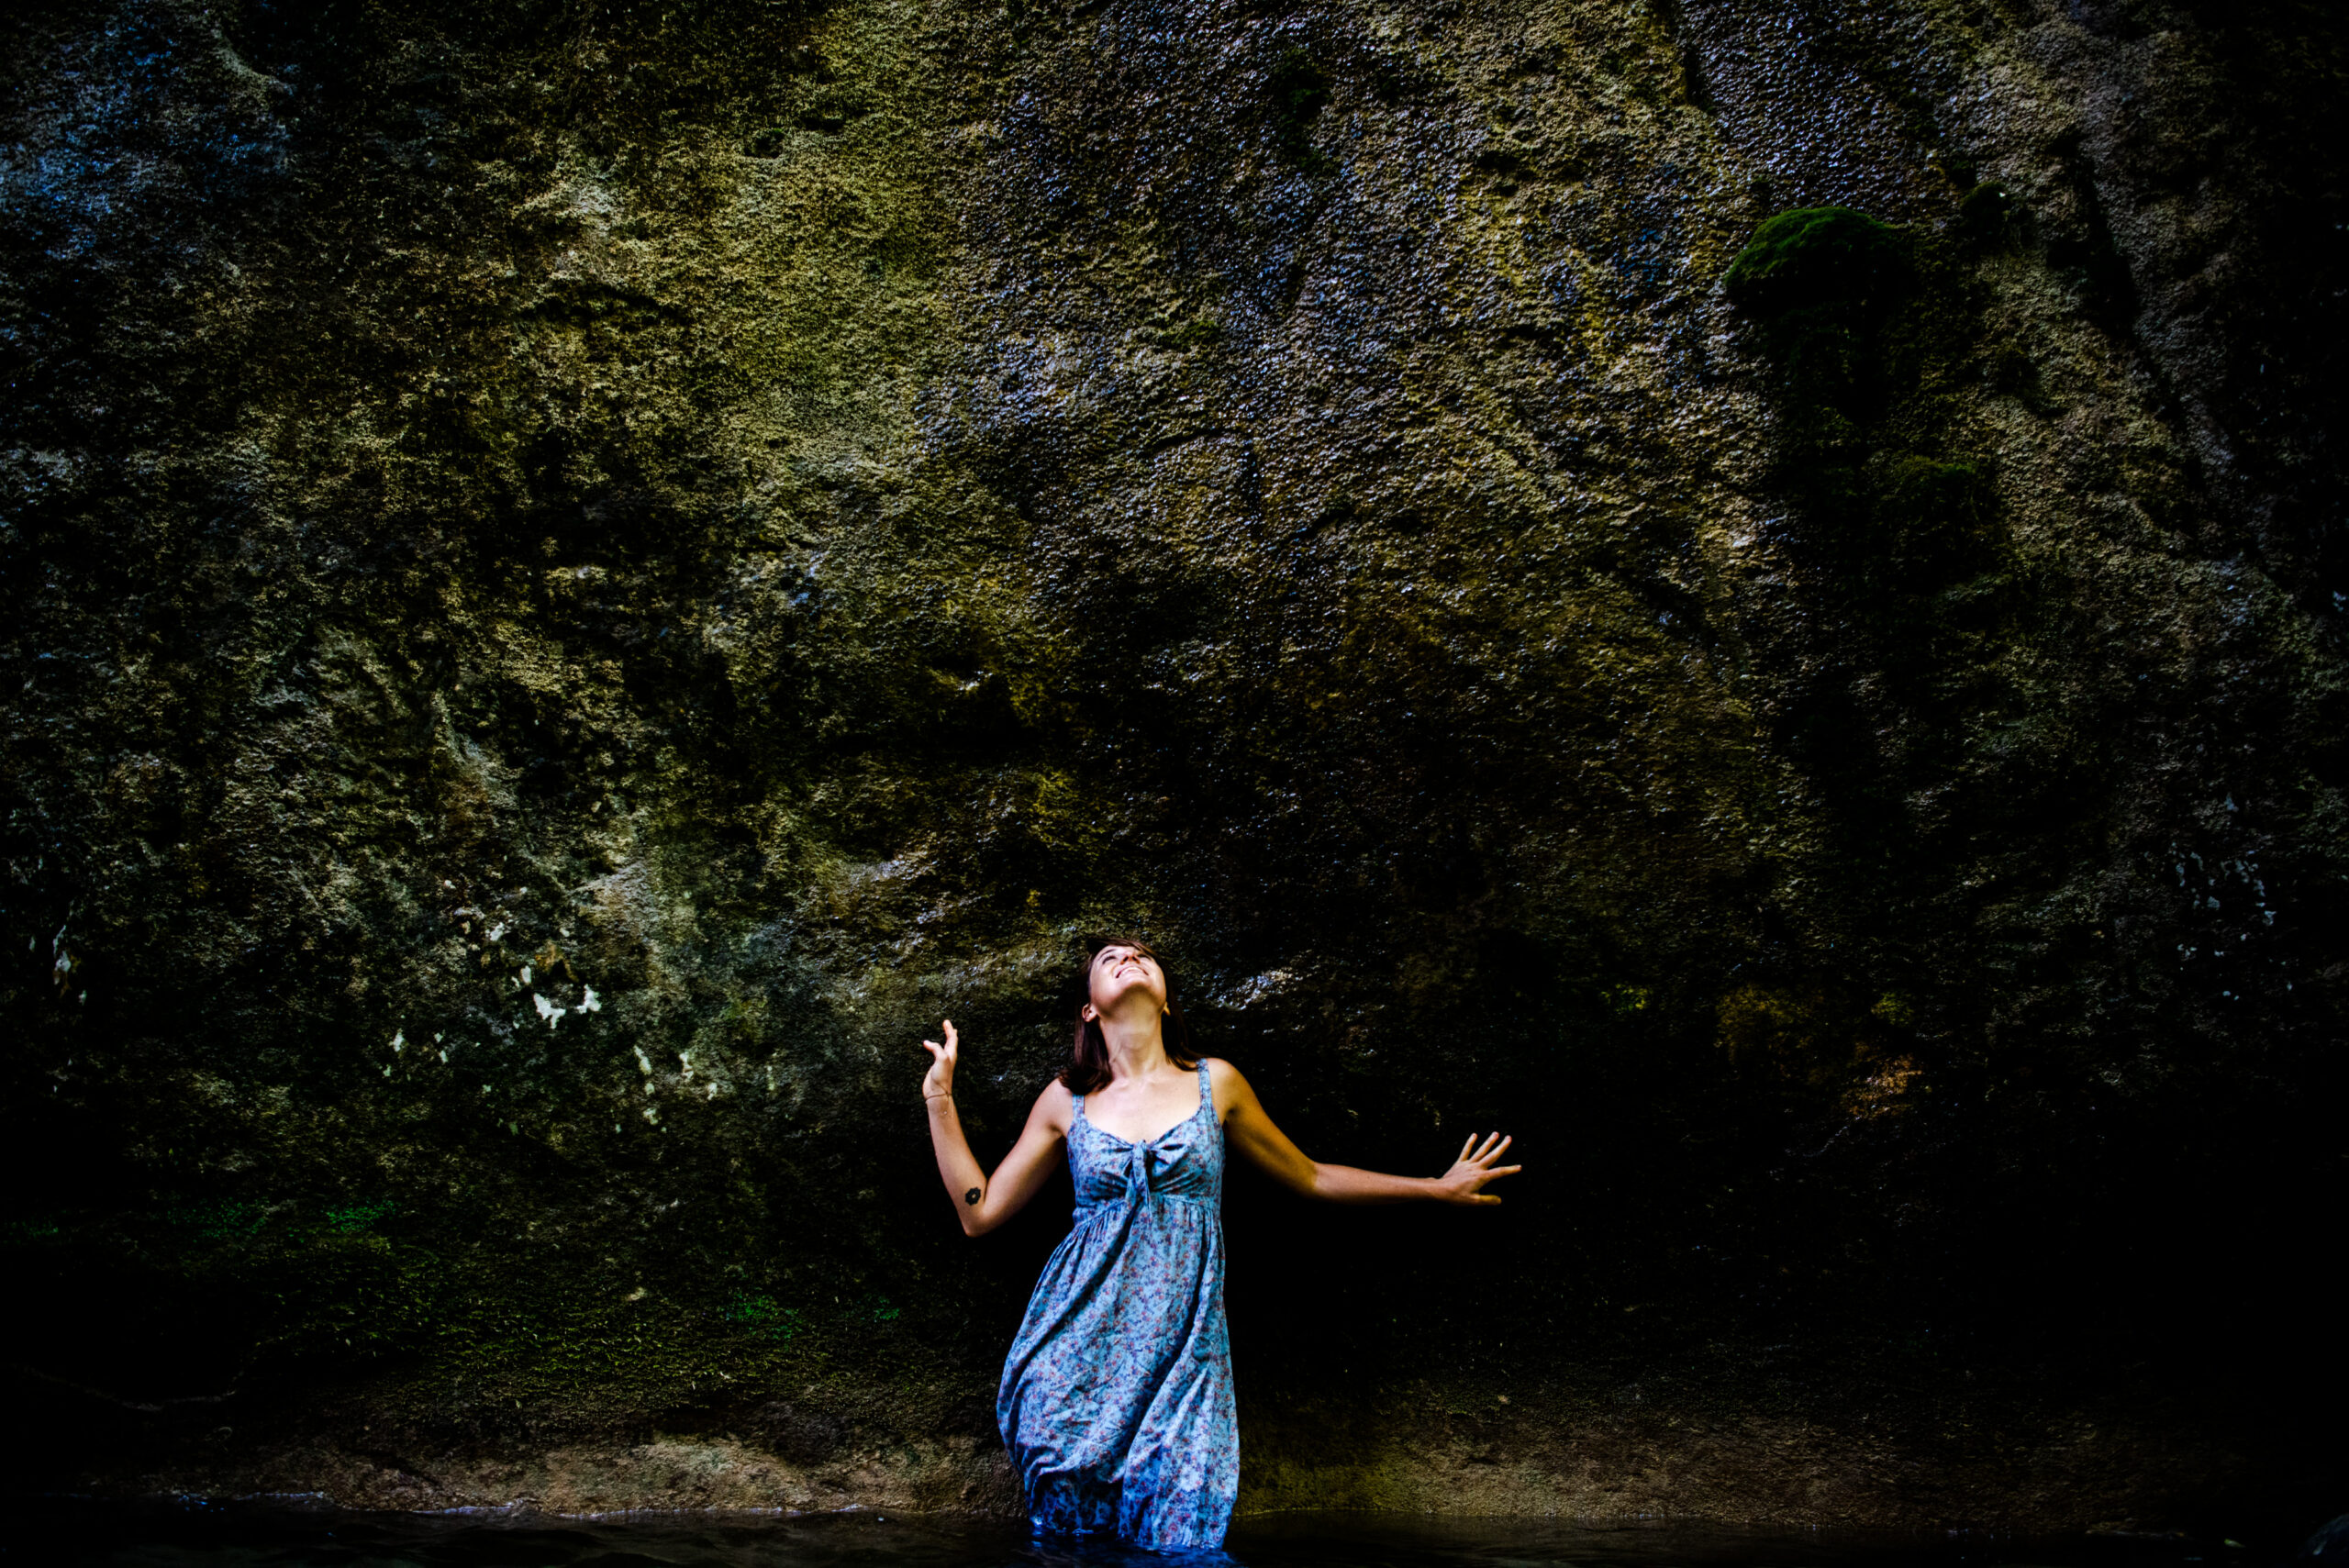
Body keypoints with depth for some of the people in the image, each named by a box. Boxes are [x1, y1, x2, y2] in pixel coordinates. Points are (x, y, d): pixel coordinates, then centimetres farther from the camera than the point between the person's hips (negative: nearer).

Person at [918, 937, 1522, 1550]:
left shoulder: (1216, 1084, 7)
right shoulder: (1065, 1100, 8)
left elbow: (1310, 1177, 19)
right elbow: (980, 1212, 12)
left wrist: (1438, 1186, 20)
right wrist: (940, 1095, 9)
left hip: (1182, 1345, 0)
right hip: (1079, 1349, 0)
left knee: (1174, 1540, -8)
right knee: (1071, 1533, -4)